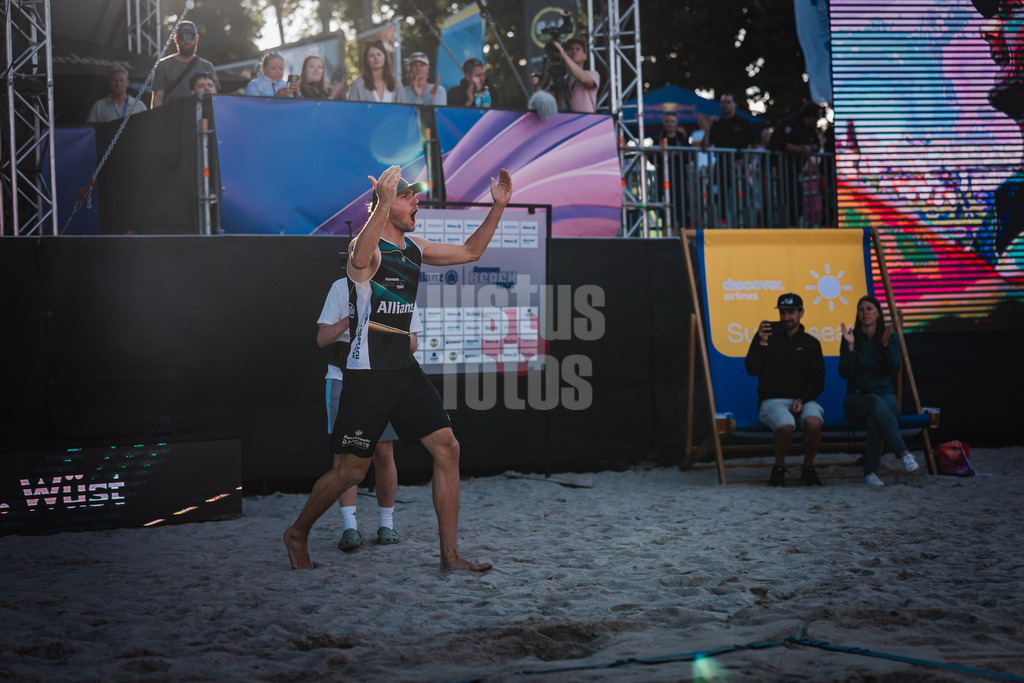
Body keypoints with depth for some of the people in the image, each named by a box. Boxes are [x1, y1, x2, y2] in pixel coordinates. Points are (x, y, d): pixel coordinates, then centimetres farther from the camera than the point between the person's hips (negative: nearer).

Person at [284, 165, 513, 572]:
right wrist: (384, 203, -52)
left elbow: (469, 252, 23)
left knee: (447, 448, -4)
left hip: (405, 369, 7)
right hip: (369, 372, -7)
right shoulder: (367, 246, -11)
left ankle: (450, 557, -1)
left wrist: (498, 207, 12)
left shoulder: (414, 249, 14)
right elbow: (359, 259, -38)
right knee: (351, 470, -1)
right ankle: (297, 534, 24)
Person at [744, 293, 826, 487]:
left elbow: (817, 382, 9)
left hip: (803, 399, 2)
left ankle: (808, 467, -8)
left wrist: (802, 399, -10)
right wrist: (760, 343, -19)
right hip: (773, 399, -2)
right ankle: (779, 467, -7)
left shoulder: (811, 344, 11)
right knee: (786, 425, -36)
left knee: (813, 422, -33)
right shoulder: (769, 335, 5)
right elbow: (751, 369, -5)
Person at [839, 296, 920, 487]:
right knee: (875, 403, -38)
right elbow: (845, 374, -6)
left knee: (876, 418, -36)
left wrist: (885, 344, -16)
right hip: (857, 398, -1)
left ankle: (871, 471, -31)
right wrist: (850, 346, -16)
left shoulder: (891, 338, 10)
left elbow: (894, 370, -5)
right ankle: (903, 452, -47)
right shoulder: (851, 338, 4)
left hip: (885, 394, 1)